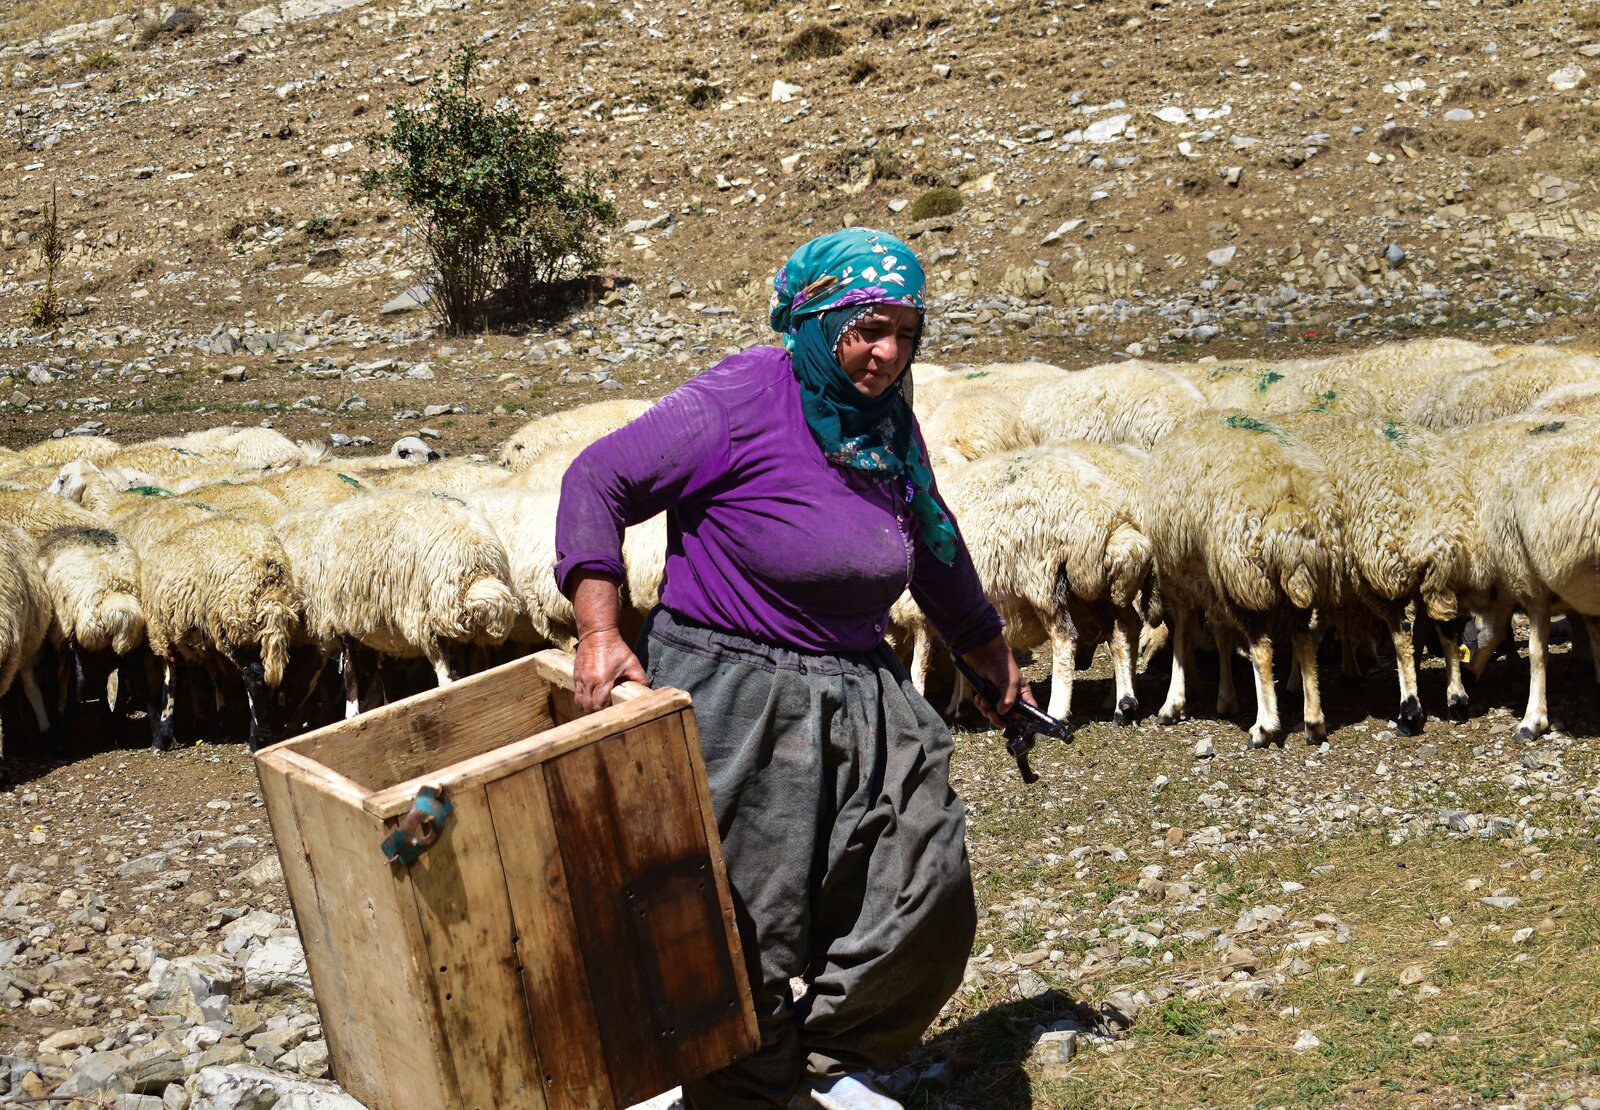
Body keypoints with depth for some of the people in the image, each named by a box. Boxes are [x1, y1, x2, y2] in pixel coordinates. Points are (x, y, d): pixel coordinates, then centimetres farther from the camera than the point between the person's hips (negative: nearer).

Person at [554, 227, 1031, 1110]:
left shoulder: (888, 423, 8)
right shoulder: (740, 401, -14)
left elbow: (932, 544, 24)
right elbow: (598, 481, -15)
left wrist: (991, 653, 33)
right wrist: (600, 631, -25)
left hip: (862, 697, 7)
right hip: (738, 703, -7)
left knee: (926, 901, 5)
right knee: (751, 929, -1)